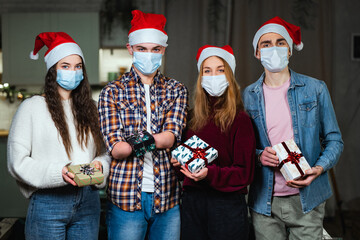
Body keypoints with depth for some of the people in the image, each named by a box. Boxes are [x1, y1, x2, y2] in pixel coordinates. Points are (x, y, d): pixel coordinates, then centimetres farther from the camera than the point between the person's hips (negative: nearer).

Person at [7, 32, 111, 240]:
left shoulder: (90, 108, 12)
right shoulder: (32, 107, -2)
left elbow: (105, 151, 15)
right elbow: (17, 160, -7)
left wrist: (99, 164, -7)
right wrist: (58, 173, -19)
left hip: (88, 201, 4)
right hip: (48, 203, -4)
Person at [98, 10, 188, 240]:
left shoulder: (177, 90, 7)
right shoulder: (112, 92, 1)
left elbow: (172, 135, -8)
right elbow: (115, 149, -9)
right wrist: (159, 140, -26)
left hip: (167, 196, 2)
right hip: (126, 196, -2)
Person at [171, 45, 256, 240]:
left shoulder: (240, 120, -8)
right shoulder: (195, 120, 9)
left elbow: (245, 173, -10)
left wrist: (210, 174, -23)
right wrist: (179, 161, -2)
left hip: (227, 205, -5)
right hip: (192, 203, 5)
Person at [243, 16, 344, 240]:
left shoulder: (315, 89, 2)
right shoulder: (249, 95, 5)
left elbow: (334, 140, 5)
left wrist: (319, 168, -13)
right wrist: (259, 156, -11)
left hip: (307, 200, -1)